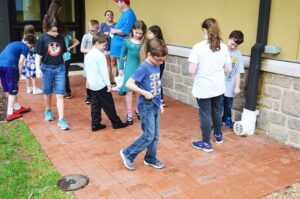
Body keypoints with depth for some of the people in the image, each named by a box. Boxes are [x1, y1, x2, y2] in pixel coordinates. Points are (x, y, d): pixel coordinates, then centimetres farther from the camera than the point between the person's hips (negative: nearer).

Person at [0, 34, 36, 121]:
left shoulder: (13, 44, 30)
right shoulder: (25, 47, 7)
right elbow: (20, 62, -3)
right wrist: (19, 76, 3)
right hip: (9, 66, -8)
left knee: (8, 90, 18)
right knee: (12, 91, 3)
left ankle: (17, 108, 32)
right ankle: (10, 114, 5)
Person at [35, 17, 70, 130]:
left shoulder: (61, 38, 1)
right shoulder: (43, 38, -8)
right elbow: (38, 55, -6)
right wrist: (38, 68, -16)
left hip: (60, 69, 1)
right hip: (46, 69, -1)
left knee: (60, 94, -2)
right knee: (48, 92, 16)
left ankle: (61, 119, -1)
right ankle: (48, 110, 42)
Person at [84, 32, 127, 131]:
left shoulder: (88, 55, 9)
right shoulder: (100, 55, -16)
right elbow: (104, 71, -18)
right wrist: (108, 84, -13)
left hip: (92, 85, 8)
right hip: (101, 85, -8)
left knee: (95, 105, 12)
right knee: (109, 105, 3)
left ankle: (95, 125, 15)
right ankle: (116, 123, 14)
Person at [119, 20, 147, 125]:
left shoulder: (144, 42, -3)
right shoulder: (127, 41, -4)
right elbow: (122, 55, 5)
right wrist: (121, 68, 7)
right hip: (130, 69, -1)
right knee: (129, 91, 2)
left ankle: (138, 110, 34)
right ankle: (129, 114, 13)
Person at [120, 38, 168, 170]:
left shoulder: (156, 66, 6)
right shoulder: (144, 68, -18)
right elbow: (129, 84, -22)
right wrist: (144, 93, -25)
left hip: (155, 105, 8)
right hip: (146, 106, -8)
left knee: (155, 135, 14)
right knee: (149, 136, -3)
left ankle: (151, 159, 30)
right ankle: (127, 154, 13)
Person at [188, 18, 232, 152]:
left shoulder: (198, 47, -17)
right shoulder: (223, 47, -2)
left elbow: (191, 70, -19)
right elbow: (228, 69, 2)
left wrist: (200, 69, 3)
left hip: (203, 88, -5)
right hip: (218, 87, 5)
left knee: (205, 115, 7)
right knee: (217, 112, 23)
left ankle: (206, 143, 19)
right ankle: (218, 135, 44)